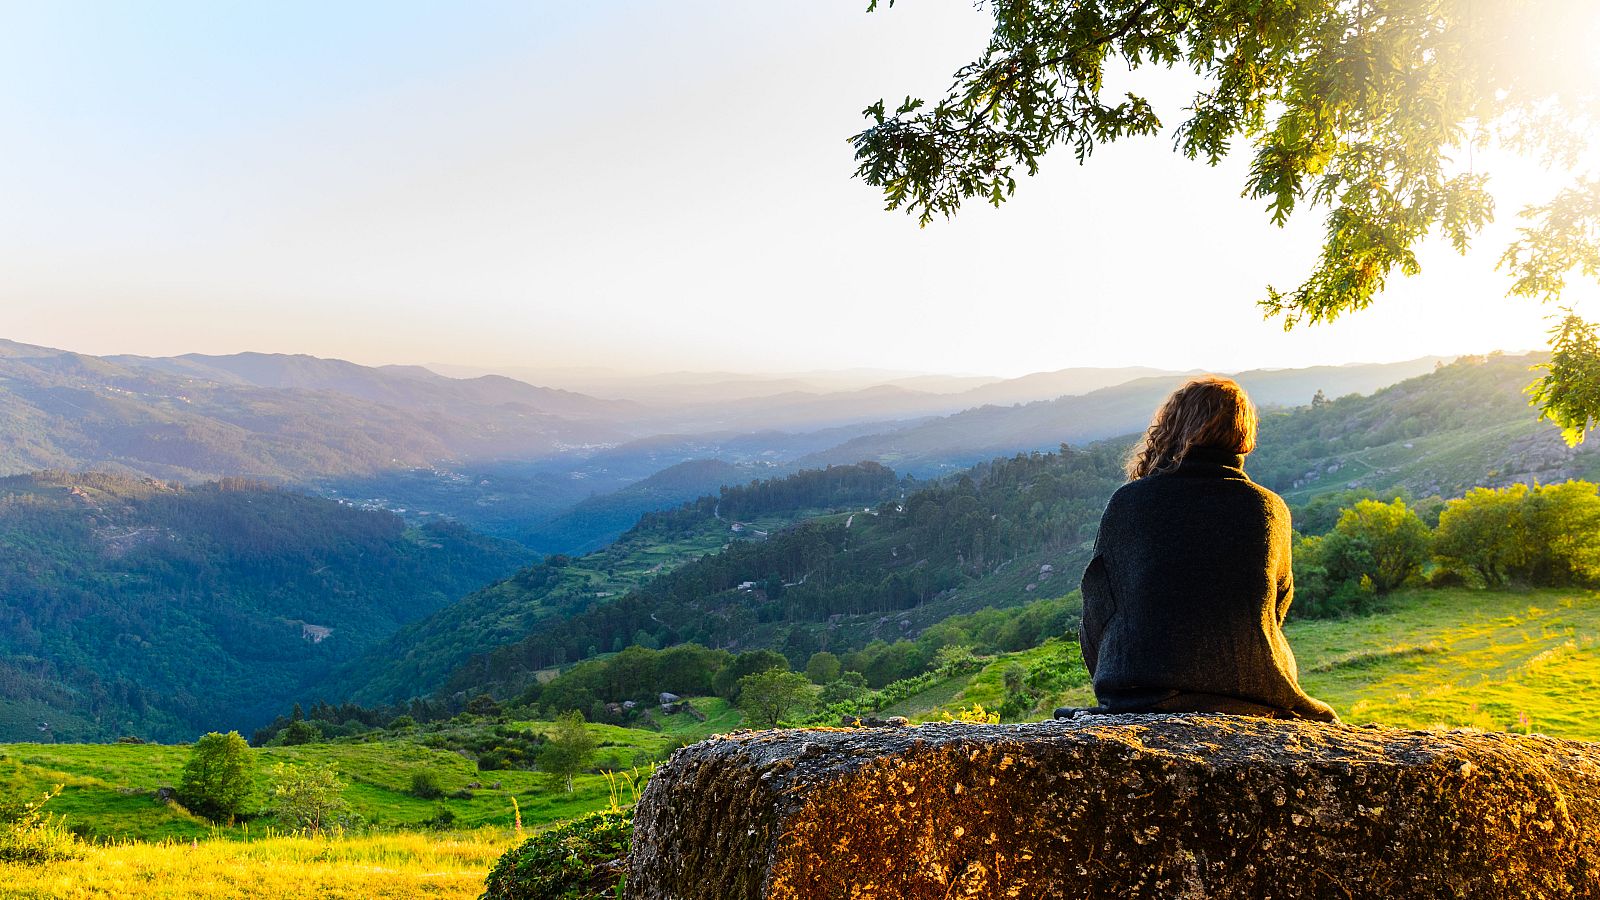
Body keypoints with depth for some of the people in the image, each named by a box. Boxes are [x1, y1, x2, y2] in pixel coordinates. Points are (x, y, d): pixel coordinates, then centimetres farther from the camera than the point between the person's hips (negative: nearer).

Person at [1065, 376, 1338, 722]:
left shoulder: (1128, 502, -6)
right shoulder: (1271, 509, 0)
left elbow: (1096, 614, 2)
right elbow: (1276, 610, 13)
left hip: (1140, 698, -2)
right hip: (1254, 696, 2)